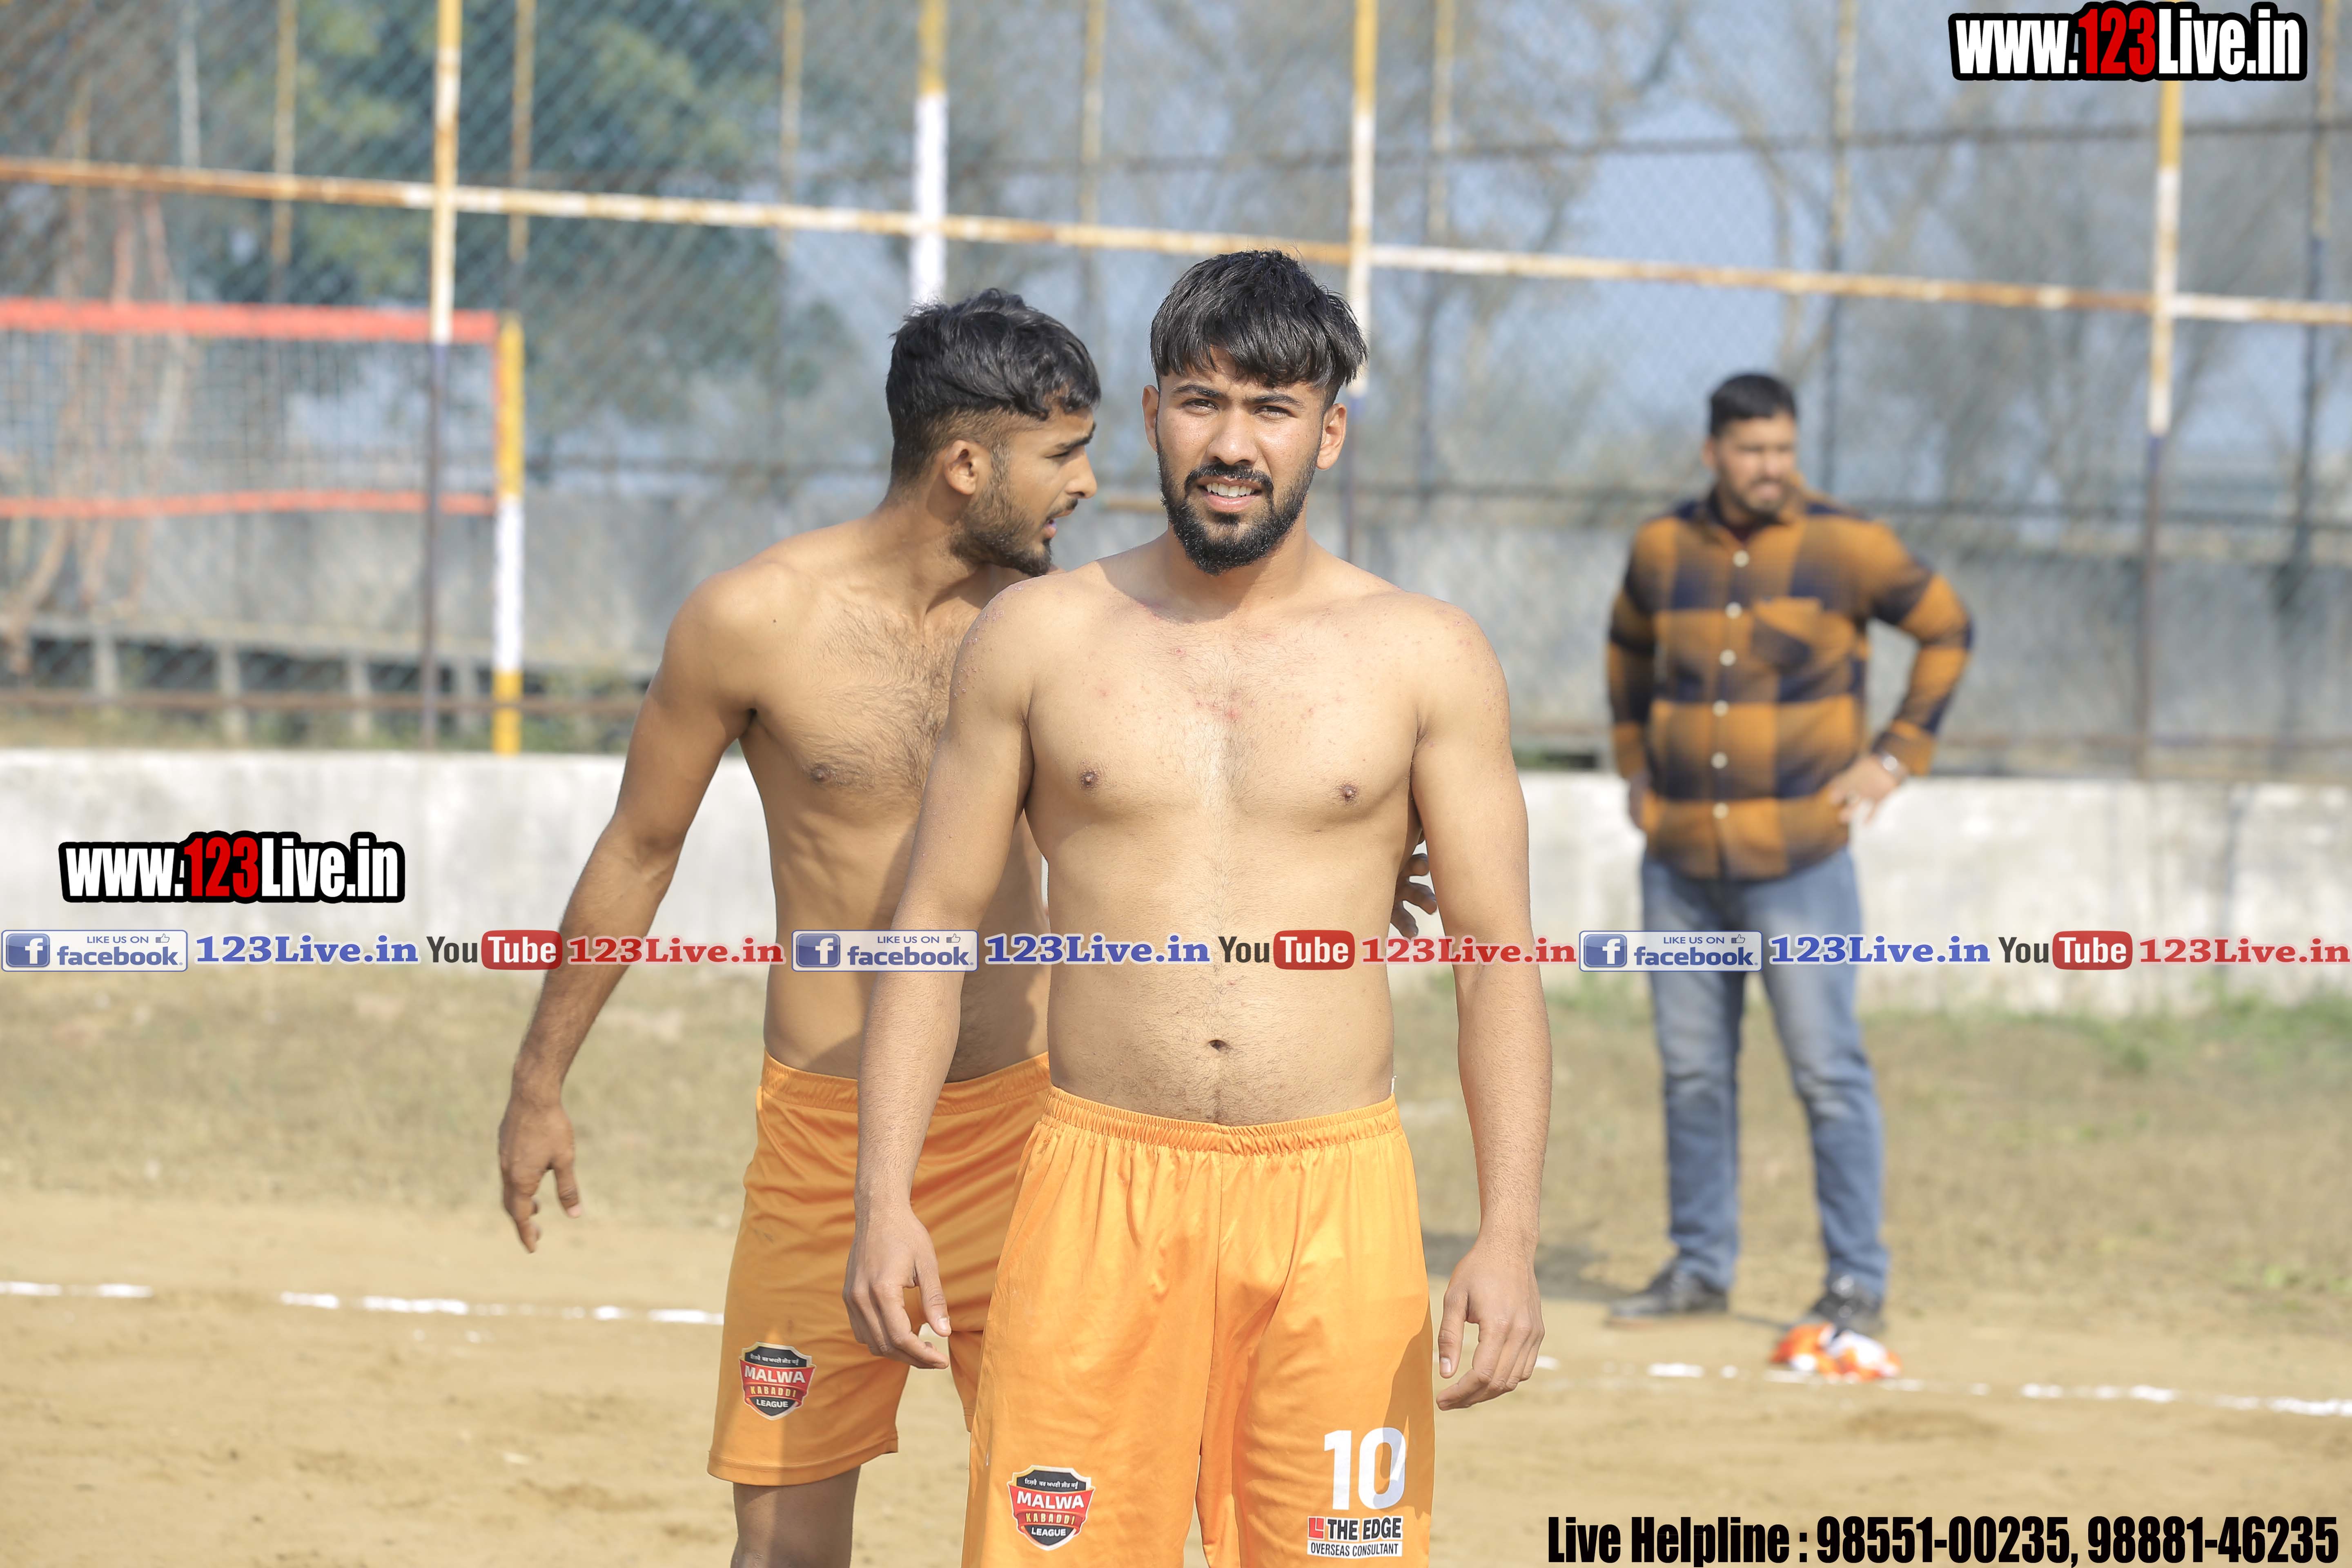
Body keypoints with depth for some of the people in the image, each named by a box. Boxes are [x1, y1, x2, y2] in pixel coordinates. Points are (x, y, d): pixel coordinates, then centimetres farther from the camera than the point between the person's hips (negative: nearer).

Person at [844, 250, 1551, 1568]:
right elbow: (935, 920, 9)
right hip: (1100, 1185, 0)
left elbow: (1500, 962, 4)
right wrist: (884, 1199, -1)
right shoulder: (1039, 637, 7)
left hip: (1335, 1201, 0)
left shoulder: (1426, 657, 5)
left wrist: (1510, 1239, -7)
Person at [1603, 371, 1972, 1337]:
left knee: (1828, 1073, -6)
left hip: (1799, 859, -4)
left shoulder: (1846, 547, -5)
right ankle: (1700, 1267, 19)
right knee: (1692, 1070, 8)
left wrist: (1896, 757, 2)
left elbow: (1946, 630, 6)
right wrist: (1635, 760, 19)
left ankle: (1858, 1283, -1)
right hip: (1680, 858, 4)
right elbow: (1629, 649, 27)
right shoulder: (1663, 549, 7)